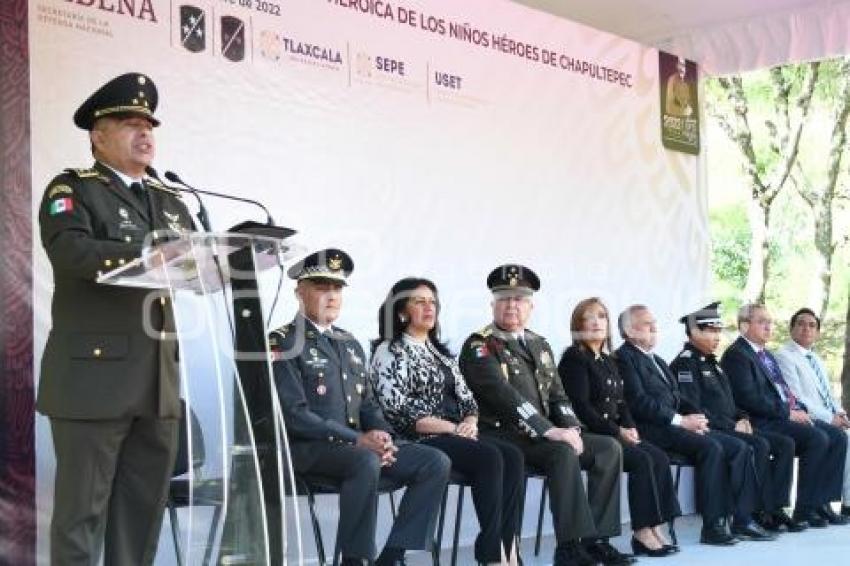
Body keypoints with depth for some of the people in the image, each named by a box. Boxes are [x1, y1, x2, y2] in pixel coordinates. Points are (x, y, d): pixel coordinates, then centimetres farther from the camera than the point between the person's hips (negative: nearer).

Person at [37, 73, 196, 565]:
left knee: (145, 508, 11)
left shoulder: (169, 201, 19)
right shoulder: (71, 190, 0)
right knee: (82, 509, 0)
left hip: (158, 380, 6)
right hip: (94, 375, -6)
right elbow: (72, 251, -19)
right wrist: (151, 252, -31)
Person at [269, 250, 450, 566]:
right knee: (366, 462, -38)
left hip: (358, 444, 8)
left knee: (435, 463, -10)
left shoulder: (350, 344, 20)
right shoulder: (282, 344, -5)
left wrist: (382, 436, -4)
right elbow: (293, 415, -15)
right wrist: (357, 439, -20)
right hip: (305, 448, -7)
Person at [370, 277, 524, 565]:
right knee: (490, 457, -29)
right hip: (421, 439, -7)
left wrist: (470, 422, -7)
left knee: (513, 455, -20)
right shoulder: (389, 352, -2)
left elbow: (466, 398, 17)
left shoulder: (440, 351, 22)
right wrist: (452, 428, -16)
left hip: (458, 434, 7)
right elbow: (398, 411, -13)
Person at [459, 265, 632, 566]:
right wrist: (549, 431, -27)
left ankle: (595, 538, -10)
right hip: (502, 436, -8)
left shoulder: (540, 345, 19)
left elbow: (557, 394, 17)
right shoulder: (479, 346, -6)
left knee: (609, 448, -8)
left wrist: (570, 428, -5)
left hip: (546, 434, 8)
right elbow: (503, 395, -19)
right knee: (563, 453, -32)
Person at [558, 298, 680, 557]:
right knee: (642, 460, -24)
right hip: (588, 434, -8)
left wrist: (630, 427, -2)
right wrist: (617, 432, -16)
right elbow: (581, 407, -15)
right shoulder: (574, 358, -6)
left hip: (615, 432, 8)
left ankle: (654, 526, -14)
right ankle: (642, 533, -18)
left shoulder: (608, 361, 19)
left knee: (659, 457, -13)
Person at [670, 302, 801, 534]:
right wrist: (732, 425, -17)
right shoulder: (685, 363, -8)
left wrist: (742, 418, 6)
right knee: (759, 445, -29)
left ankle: (776, 508, -9)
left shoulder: (712, 362, 22)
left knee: (785, 444, -3)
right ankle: (762, 512, -20)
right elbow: (693, 408, -18)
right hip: (709, 431, -9)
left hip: (730, 427, 10)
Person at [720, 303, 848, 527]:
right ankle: (804, 509, -16)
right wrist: (787, 413, -17)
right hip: (762, 423, -9)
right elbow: (749, 398, -18)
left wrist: (799, 410, 3)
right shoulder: (736, 354, -8)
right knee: (817, 438, -24)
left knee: (838, 437, -4)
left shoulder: (766, 355, 23)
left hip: (786, 416, 10)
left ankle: (820, 502, -3)